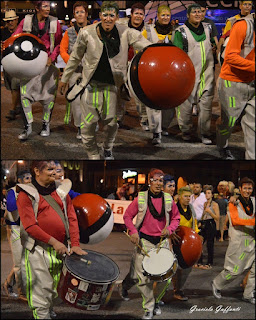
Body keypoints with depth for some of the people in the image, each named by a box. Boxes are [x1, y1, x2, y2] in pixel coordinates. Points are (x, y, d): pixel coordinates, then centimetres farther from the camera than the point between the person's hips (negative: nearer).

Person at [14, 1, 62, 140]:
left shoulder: (54, 22, 1)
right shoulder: (26, 21, 1)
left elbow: (59, 43, 4)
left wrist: (52, 57, -10)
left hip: (47, 62, 0)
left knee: (49, 94, 5)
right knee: (25, 92, -5)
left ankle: (46, 124, 23)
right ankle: (27, 126, 5)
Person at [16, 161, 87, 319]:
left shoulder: (61, 190, 11)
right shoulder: (26, 194, -4)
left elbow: (72, 218, 9)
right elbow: (30, 226, -12)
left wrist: (75, 244, -2)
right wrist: (54, 242, -17)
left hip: (61, 249, 5)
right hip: (38, 251, -5)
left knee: (55, 289, 13)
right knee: (42, 290, -5)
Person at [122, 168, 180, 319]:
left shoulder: (168, 199, 3)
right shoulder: (140, 198, -3)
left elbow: (176, 218, 14)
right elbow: (127, 216, 4)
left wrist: (169, 229, -4)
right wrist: (133, 232, -9)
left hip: (162, 241, 2)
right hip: (144, 241, -2)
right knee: (144, 278, -4)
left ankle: (156, 301, 29)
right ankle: (149, 308, 12)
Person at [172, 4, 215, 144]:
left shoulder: (208, 28, 13)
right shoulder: (181, 31, -2)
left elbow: (214, 44, 28)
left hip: (206, 72, 4)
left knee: (206, 104, 0)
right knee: (186, 103, 1)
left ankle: (204, 133, 9)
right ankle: (186, 131, 19)